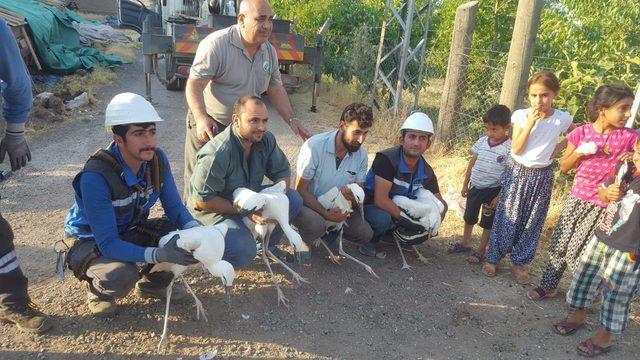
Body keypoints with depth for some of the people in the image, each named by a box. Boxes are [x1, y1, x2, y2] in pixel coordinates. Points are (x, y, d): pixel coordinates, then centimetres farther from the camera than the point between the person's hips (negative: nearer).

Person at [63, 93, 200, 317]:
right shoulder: (95, 176, -34)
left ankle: (152, 283, 11)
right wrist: (158, 254, -46)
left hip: (130, 231, 5)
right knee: (122, 275, -35)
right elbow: (108, 244, -33)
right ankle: (98, 291, 4)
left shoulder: (157, 159, -17)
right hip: (89, 241, -5)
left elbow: (174, 207, -9)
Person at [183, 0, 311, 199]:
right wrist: (202, 119, -38)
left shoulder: (269, 51, 3)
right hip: (208, 125, -5)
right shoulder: (216, 44, -19)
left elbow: (276, 90, 11)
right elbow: (194, 85, -22)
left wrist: (292, 119, -1)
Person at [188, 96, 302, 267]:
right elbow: (202, 200, -26)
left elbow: (283, 172, 0)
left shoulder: (266, 140, -10)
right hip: (214, 208, -7)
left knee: (294, 200, -10)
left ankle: (267, 245, 12)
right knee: (244, 253, -29)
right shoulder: (217, 154, -31)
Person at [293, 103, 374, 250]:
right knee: (316, 225, -36)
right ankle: (301, 240, 1)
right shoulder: (314, 146, -23)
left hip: (338, 206, 5)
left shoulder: (361, 154, -7)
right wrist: (325, 213, -29)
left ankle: (328, 230, 14)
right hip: (309, 204, -5)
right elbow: (301, 190, -18)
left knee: (366, 234, -13)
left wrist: (352, 195, -26)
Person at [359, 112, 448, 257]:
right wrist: (405, 218, -28)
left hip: (398, 210, 7)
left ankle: (390, 234, 9)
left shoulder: (426, 172, -6)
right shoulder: (387, 159, -26)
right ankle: (370, 241, -4)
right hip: (372, 206, -7)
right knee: (382, 218, -38)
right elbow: (380, 199, -30)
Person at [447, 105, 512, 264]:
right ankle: (465, 242, 39)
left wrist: (500, 196, -15)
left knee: (487, 222, 10)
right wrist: (465, 184, 9)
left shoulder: (509, 148, -17)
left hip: (492, 190, -5)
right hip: (475, 186, 5)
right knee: (469, 217, 20)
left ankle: (481, 250, 26)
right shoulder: (482, 141, -3)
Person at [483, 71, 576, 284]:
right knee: (507, 217, 5)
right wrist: (530, 123, -22)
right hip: (518, 173, -1)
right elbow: (516, 149, -14)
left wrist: (561, 146, -5)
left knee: (532, 222, 11)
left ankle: (520, 262, 26)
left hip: (542, 176, 2)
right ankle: (493, 258, 19)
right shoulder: (521, 115, -10)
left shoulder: (562, 119, -7)